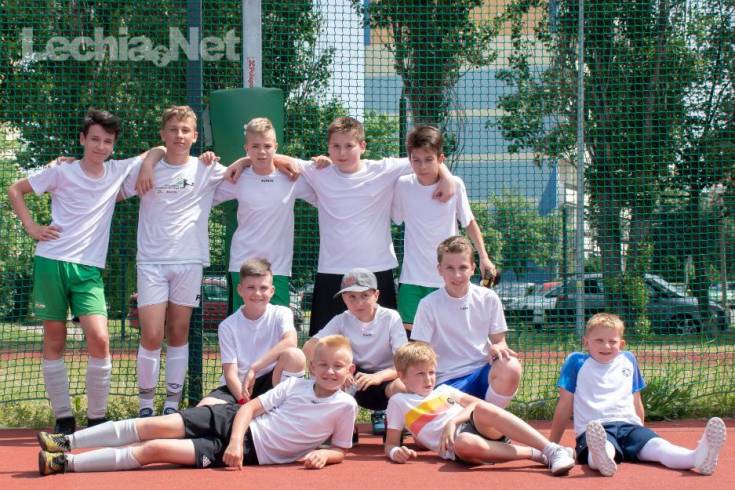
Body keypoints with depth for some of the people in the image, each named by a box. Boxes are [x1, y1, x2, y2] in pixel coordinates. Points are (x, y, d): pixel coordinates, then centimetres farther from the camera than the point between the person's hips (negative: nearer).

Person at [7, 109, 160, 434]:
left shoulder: (118, 171, 6)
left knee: (99, 339, -14)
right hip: (51, 263, -1)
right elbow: (15, 191, 9)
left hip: (89, 268, 1)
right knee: (54, 341, 4)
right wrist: (32, 227, 0)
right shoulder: (61, 173, -1)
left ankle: (97, 418, -3)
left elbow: (157, 151, 19)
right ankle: (63, 418, 12)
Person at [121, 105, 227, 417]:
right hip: (152, 261, -1)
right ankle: (146, 404, 5)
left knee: (178, 334, 6)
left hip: (189, 262, 1)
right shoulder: (147, 169, 5)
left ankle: (172, 404, 14)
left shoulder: (206, 170, 4)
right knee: (151, 336, -8)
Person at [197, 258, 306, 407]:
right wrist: (245, 403, -27)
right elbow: (230, 373, -9)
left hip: (272, 383, 0)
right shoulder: (228, 326, -3)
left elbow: (290, 341, -28)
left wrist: (254, 368, -34)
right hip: (238, 386, 0)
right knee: (204, 409, -30)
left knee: (294, 355, -30)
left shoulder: (281, 314, -5)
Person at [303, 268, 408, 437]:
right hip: (353, 380, 2)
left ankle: (383, 414, 2)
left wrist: (378, 377, -38)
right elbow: (309, 348, -16)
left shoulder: (391, 318, -13)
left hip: (384, 378, -2)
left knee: (403, 387, -36)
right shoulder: (342, 320, -6)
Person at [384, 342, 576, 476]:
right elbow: (391, 444, 13)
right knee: (465, 443, -42)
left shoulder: (443, 390, 27)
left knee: (483, 408, -33)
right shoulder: (399, 402, 18)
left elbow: (476, 403, 11)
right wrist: (396, 452, -12)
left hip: (477, 426, 3)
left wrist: (453, 421, -8)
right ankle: (534, 454, -31)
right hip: (455, 445, -3)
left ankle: (552, 450, -40)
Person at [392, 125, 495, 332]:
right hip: (412, 278, 1)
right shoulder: (403, 185, -4)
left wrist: (484, 258, 7)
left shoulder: (455, 185, -5)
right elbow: (394, 219, 11)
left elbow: (469, 222, 7)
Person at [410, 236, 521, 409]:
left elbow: (499, 341, 11)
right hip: (448, 380, -2)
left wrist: (497, 348, -15)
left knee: (511, 368, -33)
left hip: (484, 371, 2)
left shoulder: (488, 298, 5)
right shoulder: (429, 305, 0)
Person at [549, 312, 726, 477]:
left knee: (657, 446, -29)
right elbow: (564, 406, 12)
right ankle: (601, 457, -78)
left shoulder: (628, 360, 23)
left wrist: (640, 433, 34)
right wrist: (553, 445, 13)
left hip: (629, 424, 4)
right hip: (593, 428, -3)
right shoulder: (576, 362, 10)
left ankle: (699, 457, -58)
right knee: (604, 448, -42)